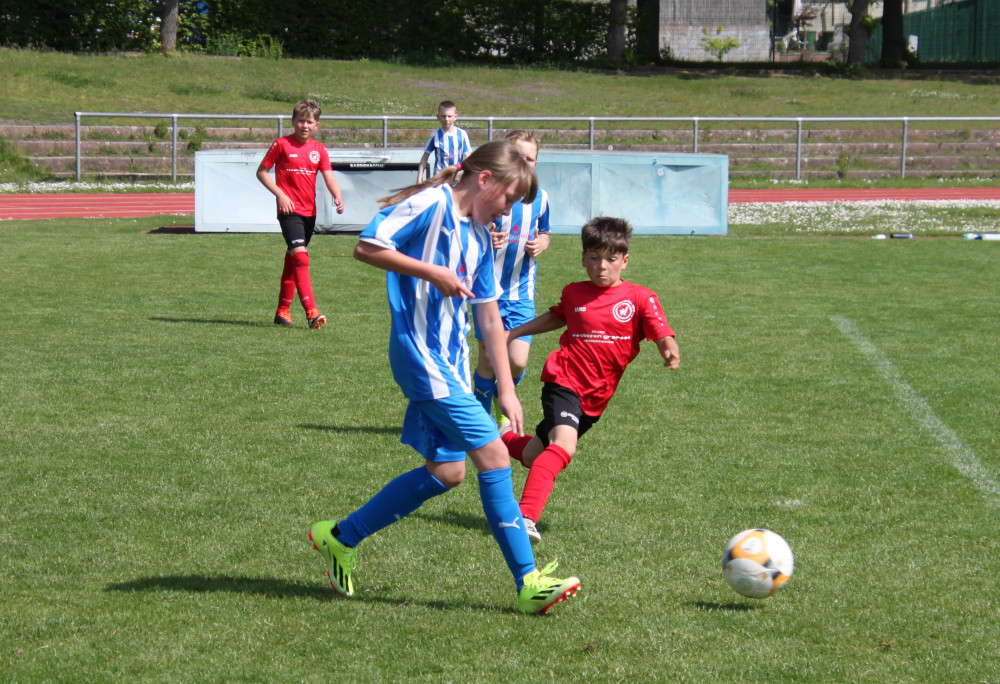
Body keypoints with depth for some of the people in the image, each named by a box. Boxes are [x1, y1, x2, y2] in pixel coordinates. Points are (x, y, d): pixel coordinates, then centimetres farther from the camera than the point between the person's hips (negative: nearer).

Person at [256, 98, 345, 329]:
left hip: (309, 212, 6)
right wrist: (280, 194, -11)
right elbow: (262, 172, 0)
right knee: (300, 256, -18)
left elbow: (328, 176, -1)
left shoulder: (319, 149, 7)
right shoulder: (282, 145, -4)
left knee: (293, 259, 15)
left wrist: (337, 197, -20)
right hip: (289, 210, -6)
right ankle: (311, 311, -26)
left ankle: (283, 310, 24)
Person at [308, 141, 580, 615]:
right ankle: (528, 584, -8)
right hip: (422, 357, -10)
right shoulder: (431, 205, -11)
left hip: (450, 363, 10)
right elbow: (367, 247, -18)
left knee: (446, 471, 12)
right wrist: (432, 272, -19)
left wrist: (506, 389, 14)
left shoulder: (479, 237, 15)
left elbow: (489, 316, 17)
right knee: (493, 456, -11)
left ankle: (340, 538, 25)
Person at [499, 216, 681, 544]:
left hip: (595, 399, 2)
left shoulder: (640, 299, -2)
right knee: (563, 444, -29)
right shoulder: (574, 293, 6)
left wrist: (671, 354, -33)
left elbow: (663, 337, -10)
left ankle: (508, 437, 50)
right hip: (563, 382, -2)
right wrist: (512, 333, 30)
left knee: (533, 457, 15)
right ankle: (526, 517, -30)